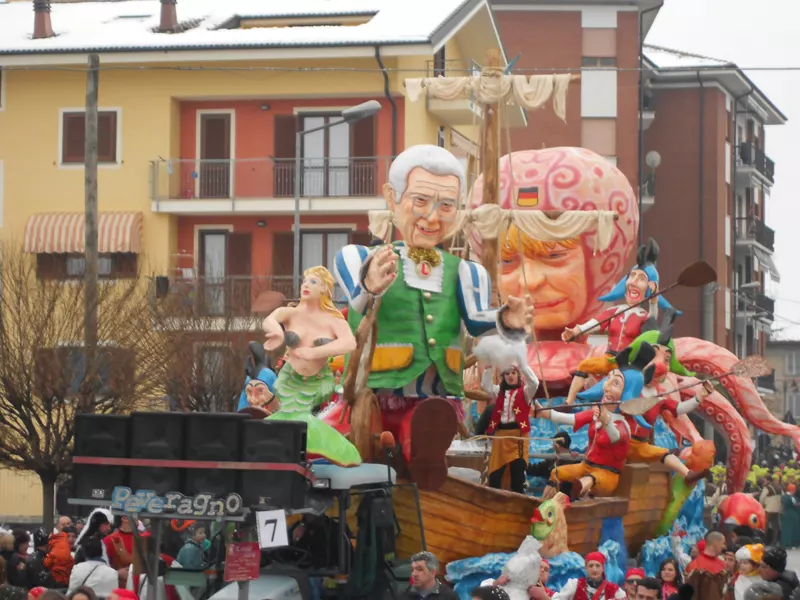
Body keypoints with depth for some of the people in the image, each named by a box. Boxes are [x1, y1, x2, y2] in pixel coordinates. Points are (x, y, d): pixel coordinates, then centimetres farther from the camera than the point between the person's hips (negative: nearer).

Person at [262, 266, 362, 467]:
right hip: (291, 380, 0)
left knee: (298, 419, -8)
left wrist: (312, 353, -34)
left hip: (318, 382, 0)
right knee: (293, 419, -5)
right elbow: (268, 320, -25)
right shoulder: (290, 313, -4)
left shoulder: (333, 319, -6)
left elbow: (350, 343, -25)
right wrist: (277, 332, -52)